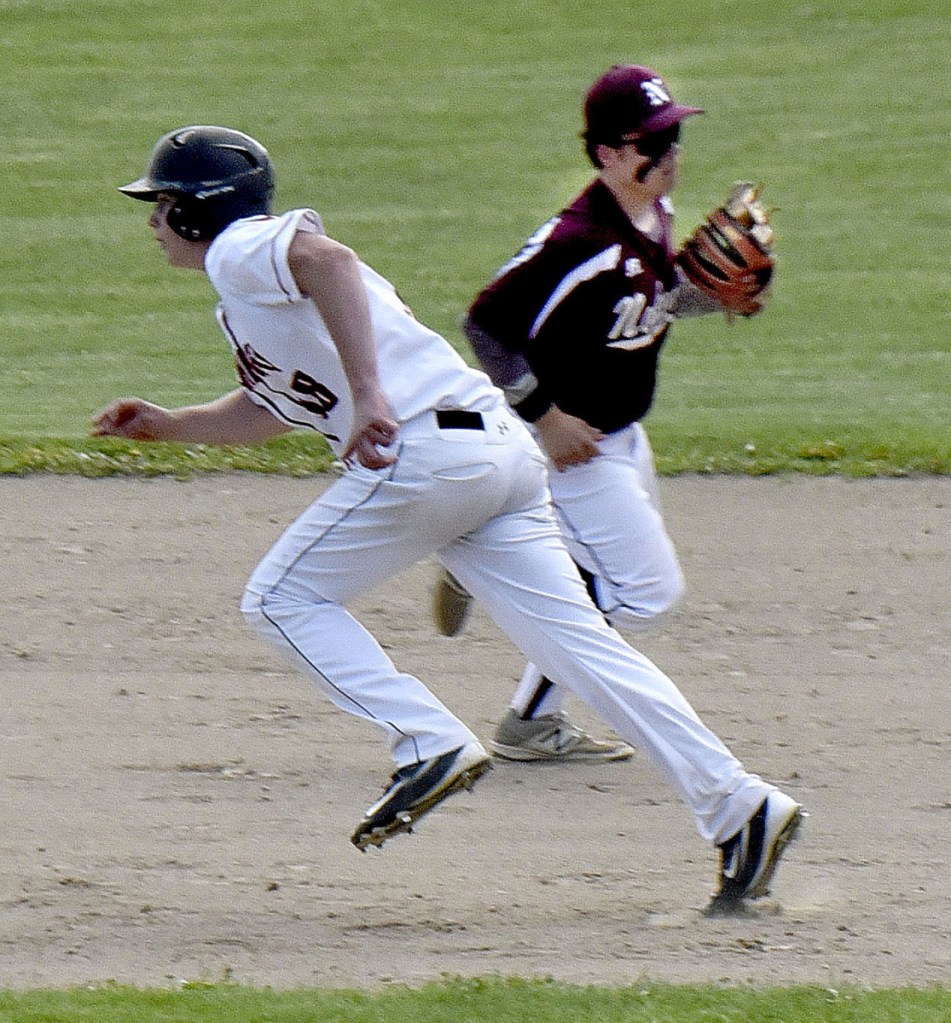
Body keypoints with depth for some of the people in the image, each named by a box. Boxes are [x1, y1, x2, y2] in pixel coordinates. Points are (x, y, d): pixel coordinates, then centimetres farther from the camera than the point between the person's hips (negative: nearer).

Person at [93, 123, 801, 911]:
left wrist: (368, 395, -31)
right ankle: (735, 803, -5)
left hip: (423, 451, -9)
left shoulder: (240, 250, 0)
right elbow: (267, 410, 42)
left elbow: (327, 259, -22)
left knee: (284, 599, 5)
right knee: (577, 639, 3)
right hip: (501, 453, 9)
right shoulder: (254, 284, 30)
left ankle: (430, 744, -8)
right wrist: (166, 426, 36)